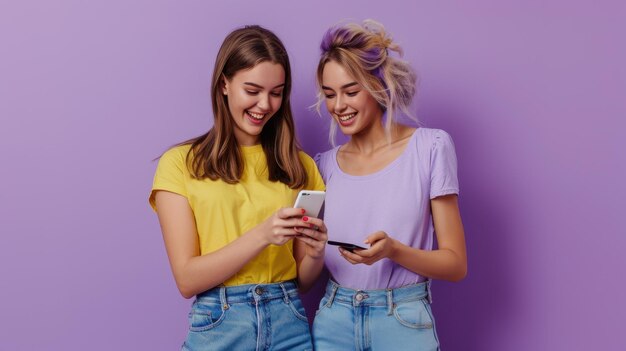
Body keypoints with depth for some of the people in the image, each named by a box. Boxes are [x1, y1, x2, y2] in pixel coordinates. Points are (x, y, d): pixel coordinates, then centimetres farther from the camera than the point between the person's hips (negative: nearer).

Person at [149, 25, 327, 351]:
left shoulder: (300, 165, 4)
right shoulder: (181, 163, -5)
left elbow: (302, 279, 7)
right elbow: (187, 279, -10)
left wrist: (315, 253, -14)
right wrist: (261, 235, -21)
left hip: (289, 324, 3)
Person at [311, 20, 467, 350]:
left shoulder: (430, 147, -5)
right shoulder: (325, 164, 5)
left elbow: (455, 264, -6)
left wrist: (393, 250, -22)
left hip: (403, 323, -3)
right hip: (333, 322, 3)